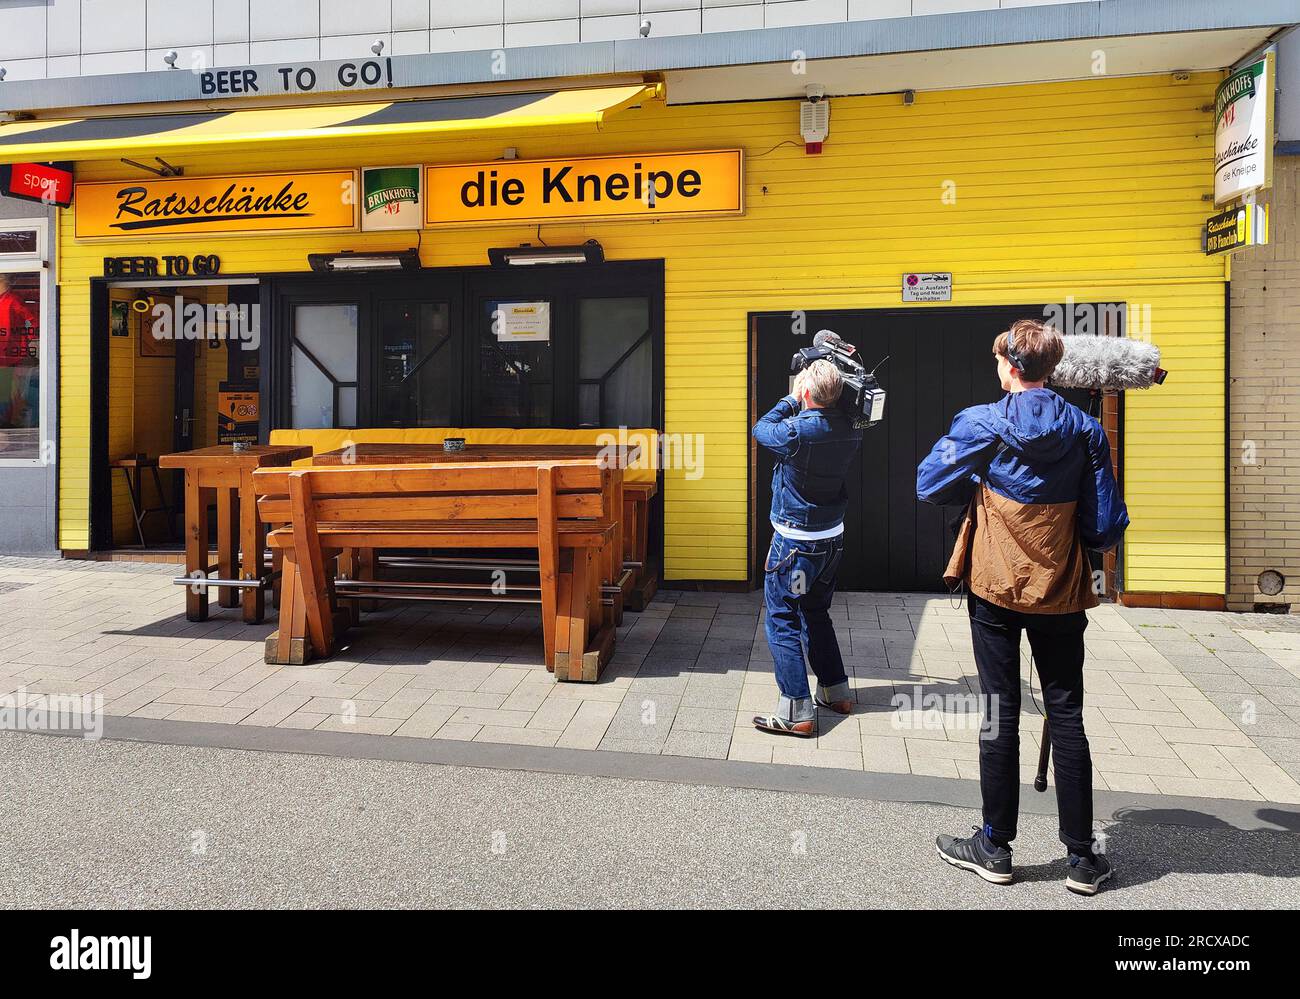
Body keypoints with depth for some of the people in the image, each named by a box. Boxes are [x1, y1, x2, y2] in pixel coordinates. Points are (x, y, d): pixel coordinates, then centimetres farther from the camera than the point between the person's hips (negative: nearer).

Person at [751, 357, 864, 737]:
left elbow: (761, 429, -5)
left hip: (795, 541, -7)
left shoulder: (798, 431, -24)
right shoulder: (850, 428, -6)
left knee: (781, 621, -1)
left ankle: (796, 712, -3)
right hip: (833, 537, 7)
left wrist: (791, 399, 5)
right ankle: (836, 691, 31)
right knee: (816, 613, 22)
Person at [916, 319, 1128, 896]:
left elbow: (929, 486, -4)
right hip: (1061, 593, 2)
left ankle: (995, 848, 17)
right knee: (1067, 717, 11)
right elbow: (1106, 528, -3)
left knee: (1000, 713, 6)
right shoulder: (1085, 431, -3)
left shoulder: (981, 423, -9)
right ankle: (1082, 858, 19)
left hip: (995, 588, -2)